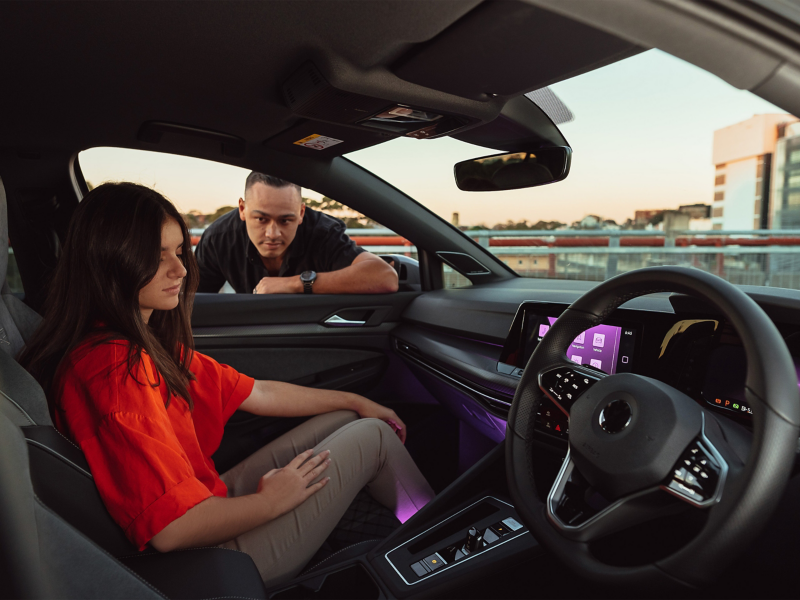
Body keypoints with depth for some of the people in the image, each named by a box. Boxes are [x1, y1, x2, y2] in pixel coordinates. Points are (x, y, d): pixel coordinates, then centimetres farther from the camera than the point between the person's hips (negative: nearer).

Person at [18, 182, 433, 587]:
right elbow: (171, 529, -30)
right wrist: (273, 500, -13)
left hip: (206, 502, 9)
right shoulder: (117, 367, -28)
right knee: (373, 437, -2)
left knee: (348, 420, 12)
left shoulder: (150, 342, 3)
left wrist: (356, 402, 11)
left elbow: (258, 394, 7)